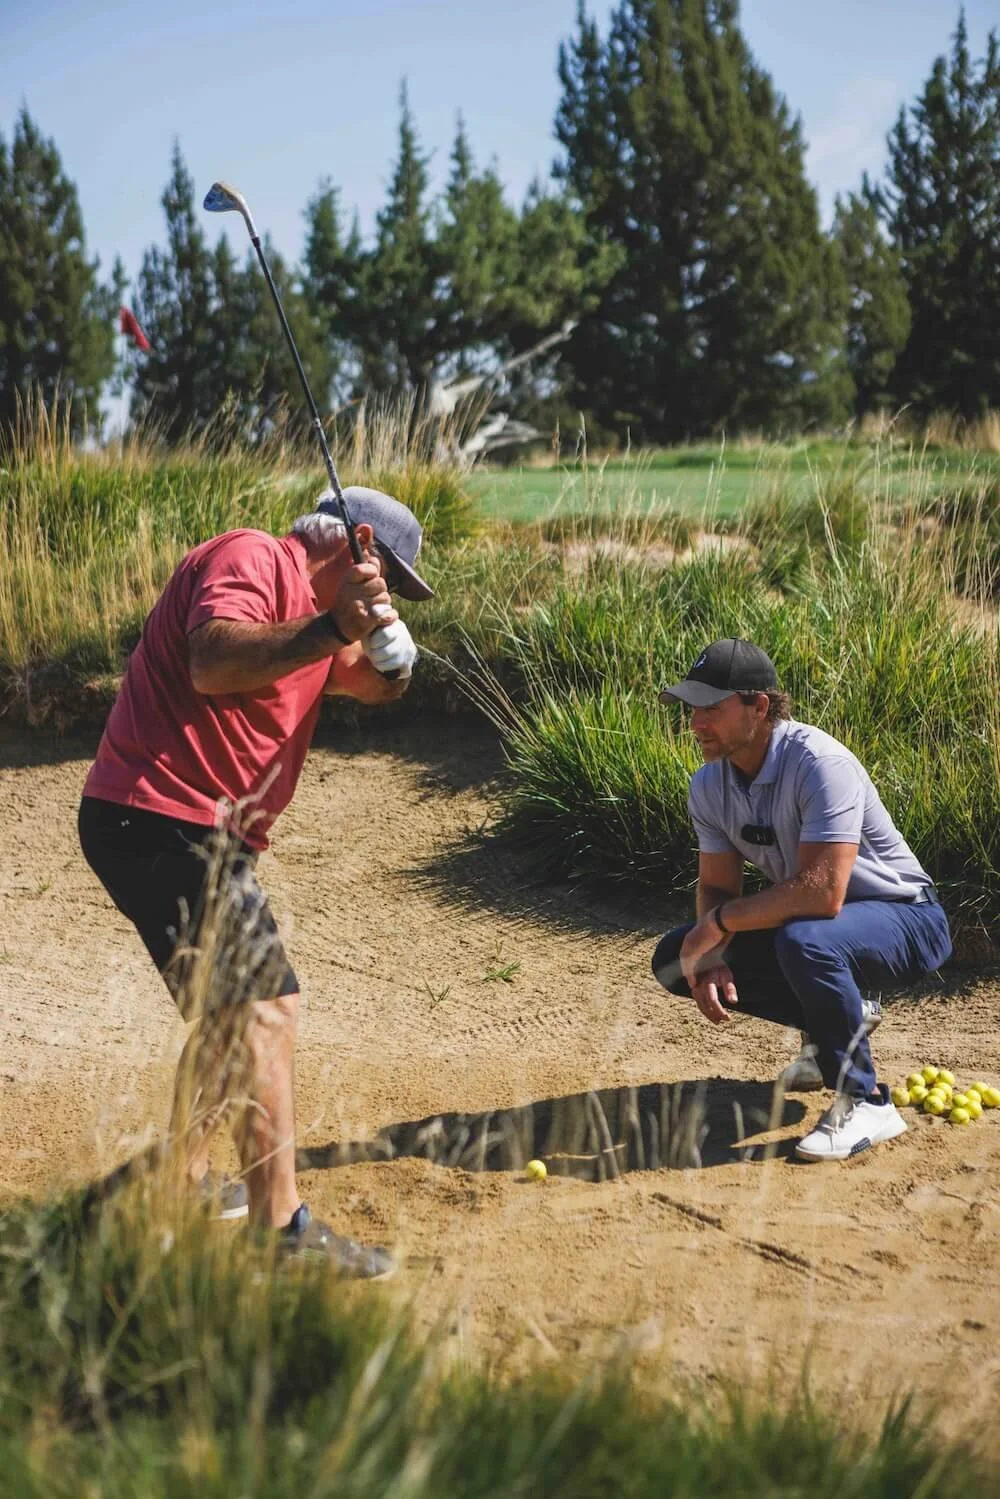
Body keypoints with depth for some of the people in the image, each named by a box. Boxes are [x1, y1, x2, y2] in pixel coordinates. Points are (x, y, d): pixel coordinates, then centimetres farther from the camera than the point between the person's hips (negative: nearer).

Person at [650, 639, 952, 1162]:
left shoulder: (820, 764, -30)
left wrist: (720, 921, -27)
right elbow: (718, 886, 1)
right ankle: (836, 1027, 13)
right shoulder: (709, 785, -5)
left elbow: (822, 892, -37)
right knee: (675, 959, 0)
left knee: (804, 940, -39)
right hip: (812, 920, 8)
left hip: (904, 920, -8)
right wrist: (709, 958, -19)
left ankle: (865, 1102, -20)